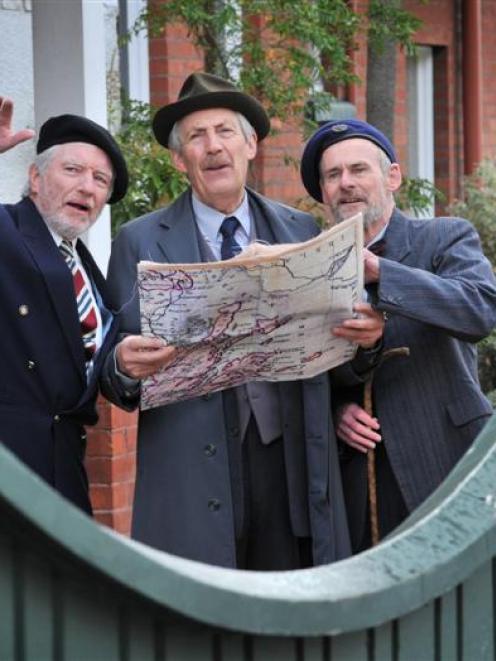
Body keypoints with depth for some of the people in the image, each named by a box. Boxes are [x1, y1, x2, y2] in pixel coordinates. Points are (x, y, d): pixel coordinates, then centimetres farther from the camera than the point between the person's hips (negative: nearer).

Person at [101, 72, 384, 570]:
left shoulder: (302, 231, 10)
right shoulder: (139, 243, 3)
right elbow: (114, 378, 1)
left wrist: (365, 337, -10)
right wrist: (125, 365, -21)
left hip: (292, 461, 2)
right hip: (193, 470, -2)